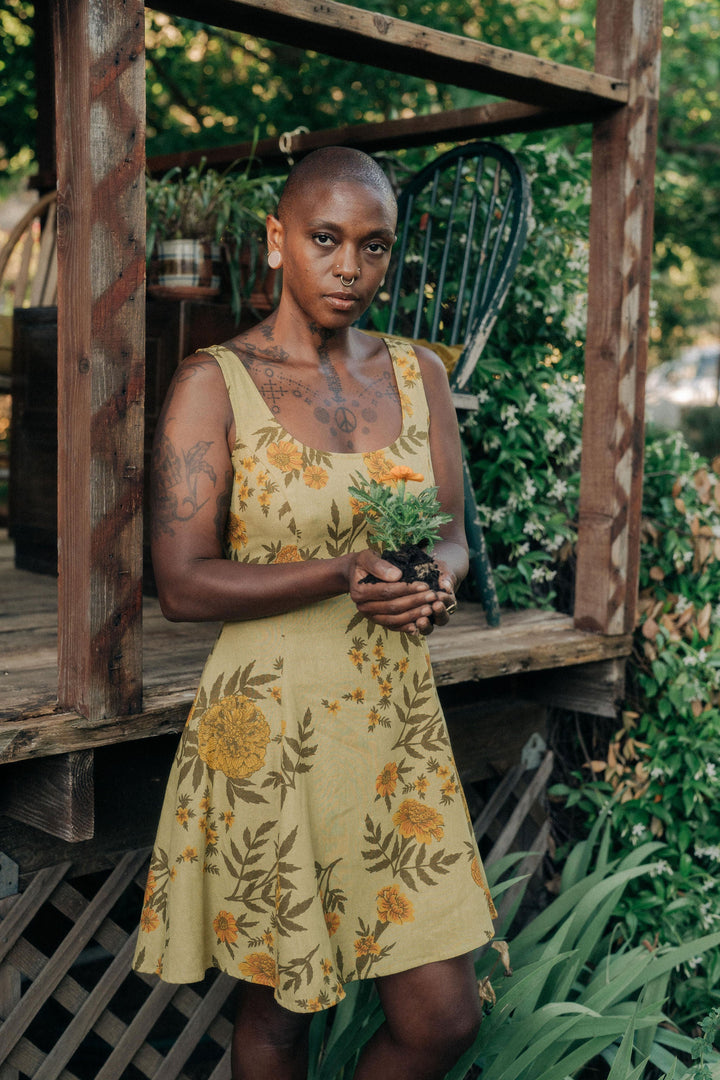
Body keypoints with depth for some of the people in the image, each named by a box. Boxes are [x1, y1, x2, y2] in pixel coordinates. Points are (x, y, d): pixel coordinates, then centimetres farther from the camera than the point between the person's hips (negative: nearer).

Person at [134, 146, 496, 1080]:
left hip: (399, 722, 4)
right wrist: (346, 572, -22)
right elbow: (183, 585, -11)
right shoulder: (213, 384, -6)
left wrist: (432, 584, -13)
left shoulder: (418, 375, 7)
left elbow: (453, 541, 11)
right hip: (269, 731, -4)